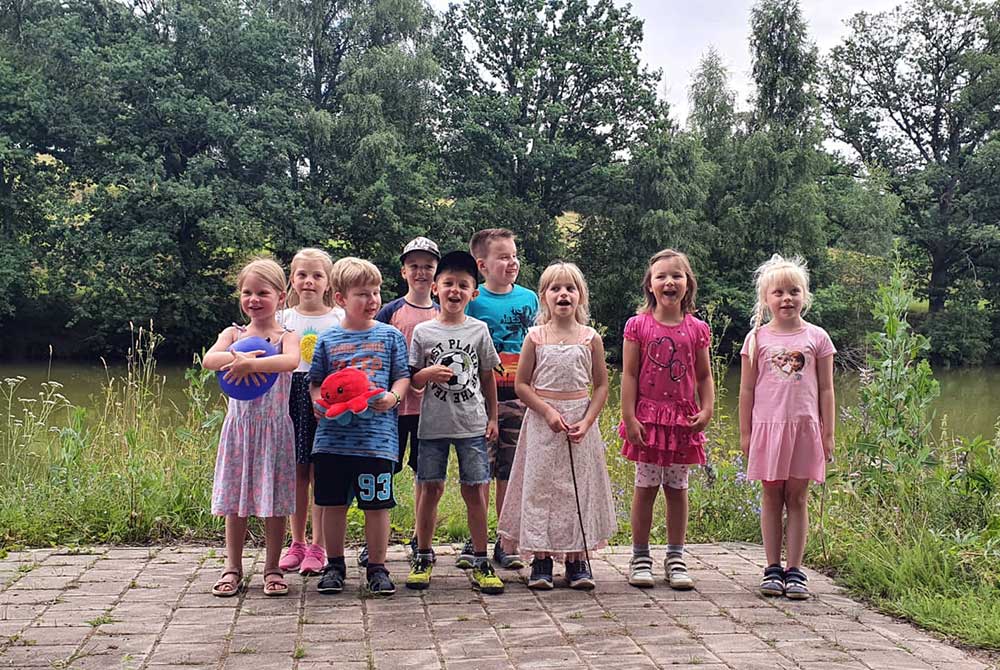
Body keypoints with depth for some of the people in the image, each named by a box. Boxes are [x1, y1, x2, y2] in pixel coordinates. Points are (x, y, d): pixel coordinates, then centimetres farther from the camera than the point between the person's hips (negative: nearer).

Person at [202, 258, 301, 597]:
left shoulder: (286, 336, -2)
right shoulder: (233, 334, 6)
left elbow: (291, 360, -25)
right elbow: (209, 359, -13)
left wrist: (251, 363, -34)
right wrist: (236, 359, -30)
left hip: (274, 428, -2)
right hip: (238, 426, 2)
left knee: (275, 503, 3)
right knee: (235, 502, 7)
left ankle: (272, 568, 16)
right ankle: (233, 568, 19)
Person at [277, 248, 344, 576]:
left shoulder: (339, 318, 3)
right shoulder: (284, 319, 10)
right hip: (293, 398, 2)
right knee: (297, 473, 7)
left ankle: (317, 547, 6)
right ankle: (297, 543, 19)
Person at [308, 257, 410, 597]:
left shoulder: (390, 336, 6)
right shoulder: (327, 339, 7)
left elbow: (403, 376, 6)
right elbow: (315, 381, 12)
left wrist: (393, 397, -14)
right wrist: (319, 401, -9)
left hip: (377, 437, -1)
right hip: (333, 436, 1)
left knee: (377, 504, 3)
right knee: (333, 503, 8)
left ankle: (377, 567, 17)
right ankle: (334, 565, 24)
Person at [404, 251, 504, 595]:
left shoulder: (479, 330, 4)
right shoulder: (423, 331, 2)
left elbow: (487, 376, 11)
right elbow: (411, 379, 5)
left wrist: (492, 417, 9)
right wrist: (428, 374, -17)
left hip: (472, 423, 0)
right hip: (433, 423, 0)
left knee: (474, 489, 1)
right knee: (431, 488, 3)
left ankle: (481, 562, 10)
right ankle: (423, 557, 18)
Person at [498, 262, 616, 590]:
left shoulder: (591, 338, 2)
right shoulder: (535, 337, 0)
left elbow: (601, 385, 4)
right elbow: (521, 384, 0)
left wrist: (587, 422, -9)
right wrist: (548, 412, -12)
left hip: (580, 420, 1)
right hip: (542, 419, -1)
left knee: (579, 486, 3)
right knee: (539, 485, -1)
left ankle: (577, 560, 12)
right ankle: (541, 559, 9)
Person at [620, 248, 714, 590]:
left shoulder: (697, 329, 3)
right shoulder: (638, 325, -3)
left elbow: (704, 376, 8)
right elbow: (629, 374, -4)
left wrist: (707, 410, -5)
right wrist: (629, 417, -9)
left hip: (683, 418, 2)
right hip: (648, 416, -2)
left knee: (677, 488, 9)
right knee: (646, 487, 3)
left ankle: (675, 558, 19)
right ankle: (640, 558, 14)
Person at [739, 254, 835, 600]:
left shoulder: (817, 337, 3)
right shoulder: (757, 338, 3)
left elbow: (826, 390, 5)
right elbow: (747, 389, 6)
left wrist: (828, 434, 2)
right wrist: (745, 432, 3)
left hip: (804, 426, 0)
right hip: (768, 425, 0)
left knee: (797, 497, 4)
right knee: (771, 497, 6)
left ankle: (794, 571, 9)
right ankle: (773, 569, 14)